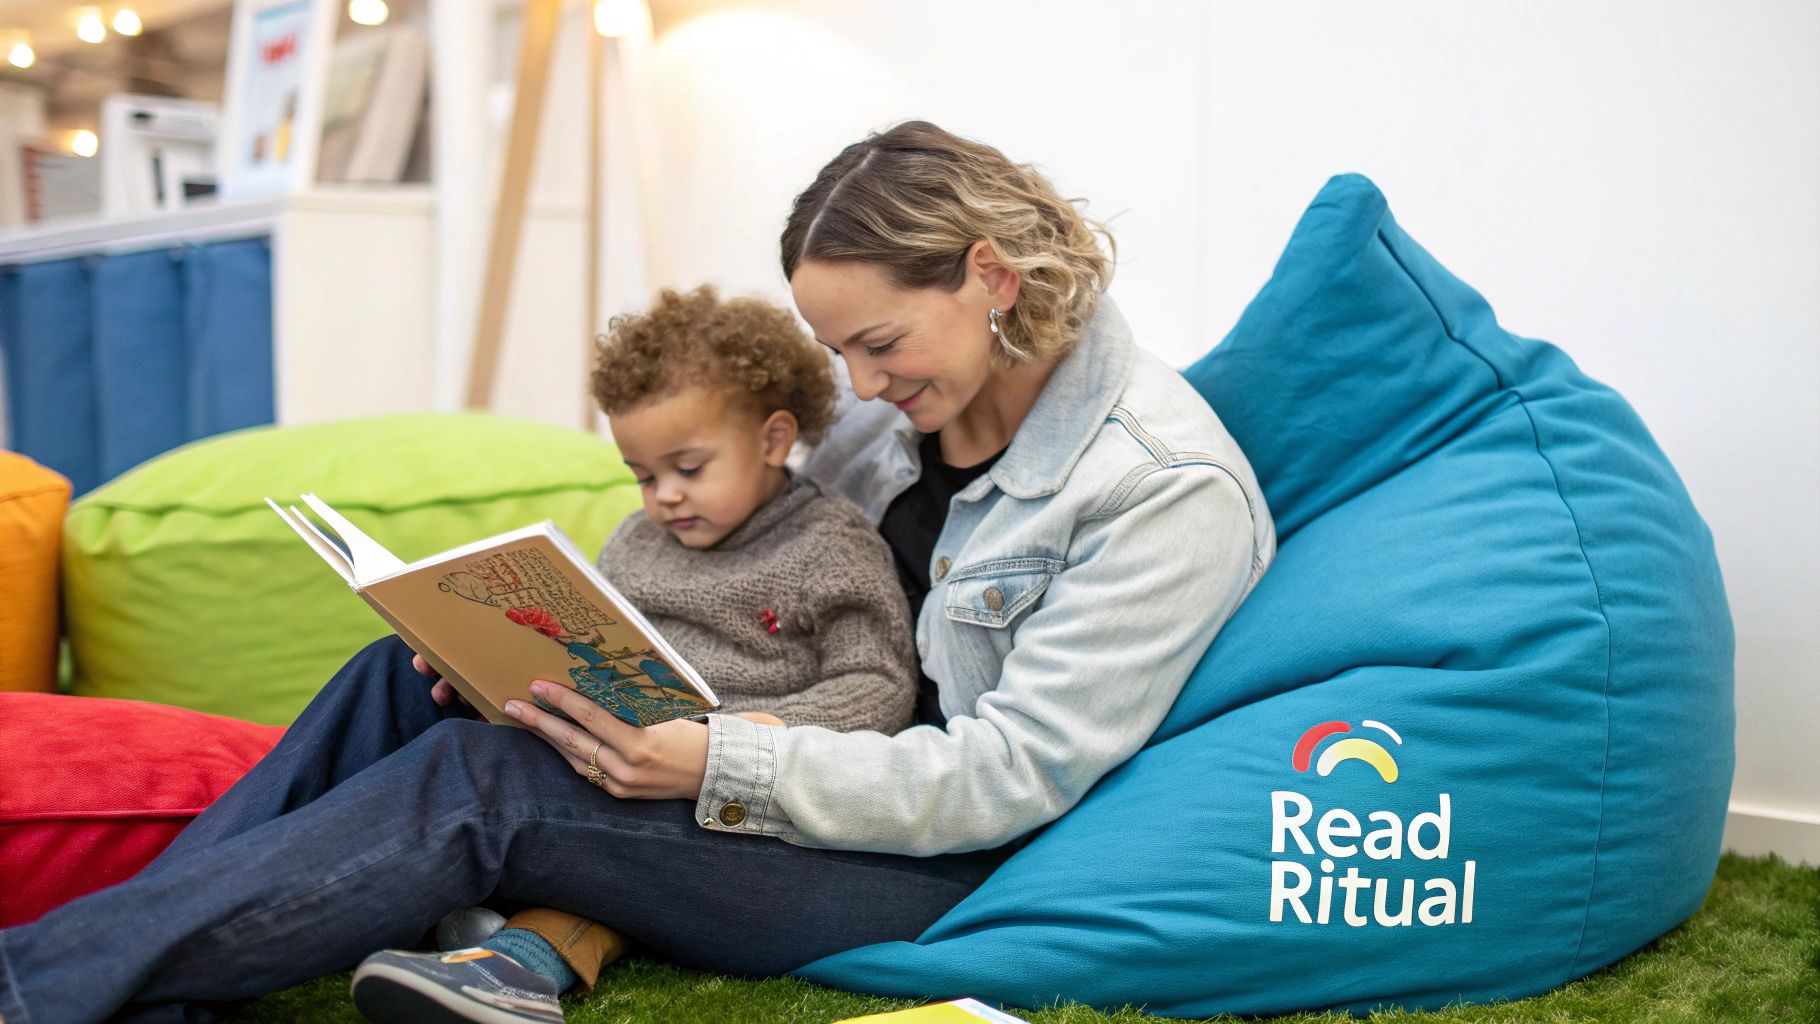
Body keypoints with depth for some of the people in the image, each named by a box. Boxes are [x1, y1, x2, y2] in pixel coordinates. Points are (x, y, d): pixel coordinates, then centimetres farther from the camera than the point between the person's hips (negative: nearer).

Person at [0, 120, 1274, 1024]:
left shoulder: (1170, 486, -17)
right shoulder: (893, 409, 5)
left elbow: (1011, 774, -21)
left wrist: (727, 770, -30)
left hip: (944, 868, -8)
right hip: (845, 769, 8)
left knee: (481, 784, -23)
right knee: (407, 676, -6)